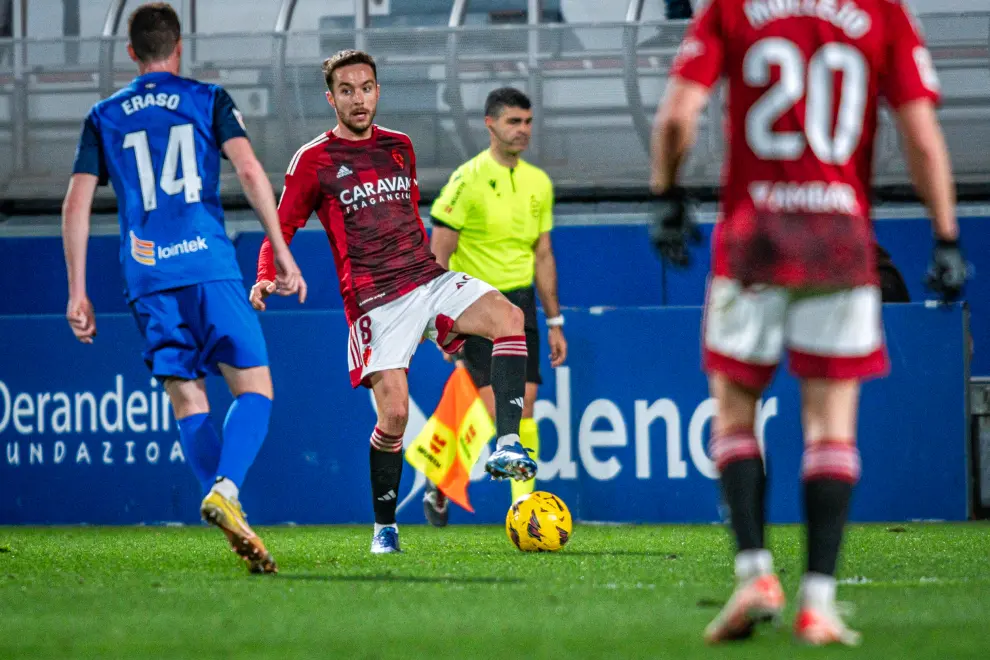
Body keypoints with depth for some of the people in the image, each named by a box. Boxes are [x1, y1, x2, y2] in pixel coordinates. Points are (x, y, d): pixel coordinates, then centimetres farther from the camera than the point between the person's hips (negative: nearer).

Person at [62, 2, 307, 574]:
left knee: (188, 398, 6)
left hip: (146, 276, 3)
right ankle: (225, 490, -23)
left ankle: (226, 507, -8)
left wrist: (78, 293, 12)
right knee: (254, 387, 1)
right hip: (210, 266, -3)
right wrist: (283, 254, -3)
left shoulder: (103, 117, 15)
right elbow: (249, 170, -5)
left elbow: (76, 205, 9)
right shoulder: (208, 100, 8)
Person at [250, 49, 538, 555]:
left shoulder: (400, 147, 16)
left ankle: (506, 447, -27)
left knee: (508, 317, -22)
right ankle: (384, 528, 4)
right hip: (374, 301, -5)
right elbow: (281, 230, 3)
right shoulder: (313, 161, 1)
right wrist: (265, 279, -14)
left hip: (427, 278, 5)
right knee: (394, 414, -15)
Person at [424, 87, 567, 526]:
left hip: (520, 303, 5)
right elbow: (438, 257, -10)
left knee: (524, 408, -3)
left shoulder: (538, 183, 9)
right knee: (495, 411, -13)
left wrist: (554, 322, 14)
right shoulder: (468, 179, -10)